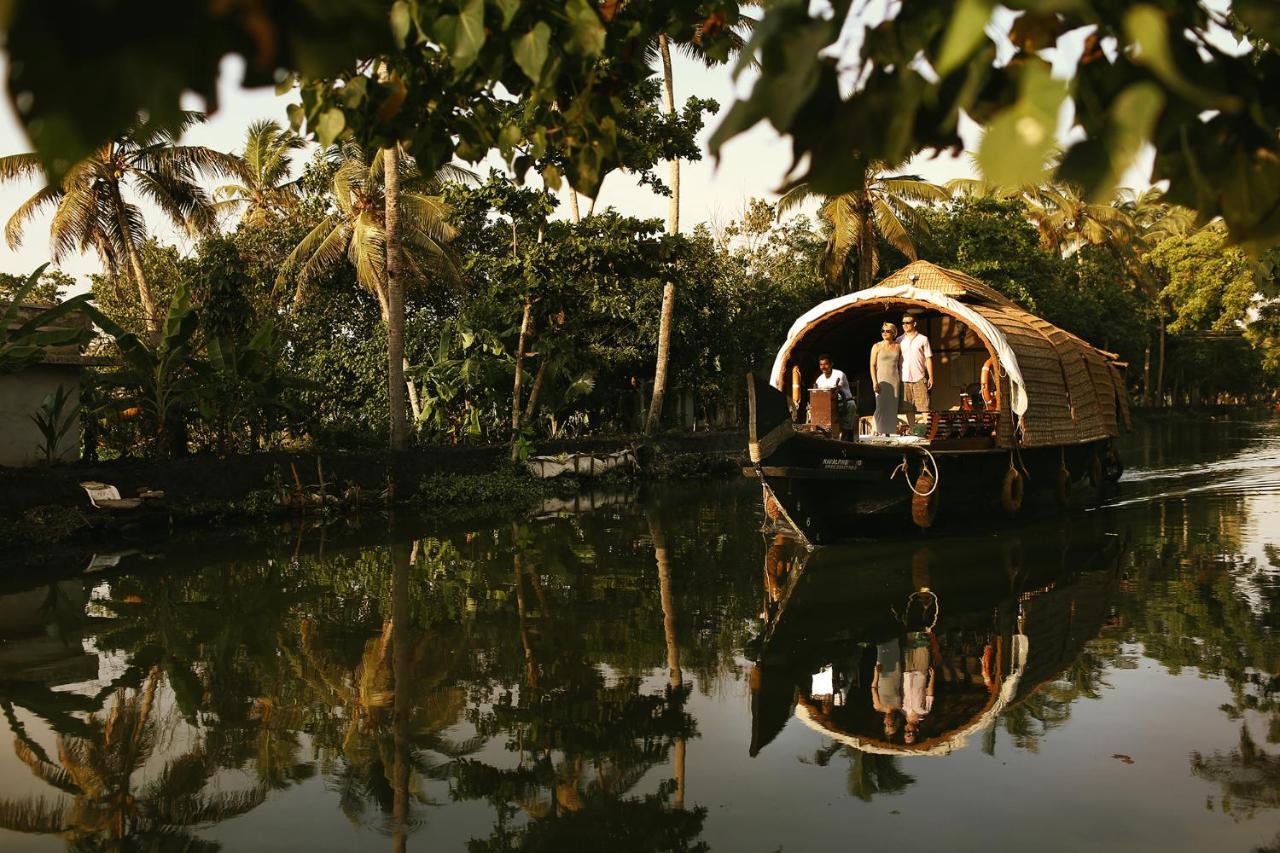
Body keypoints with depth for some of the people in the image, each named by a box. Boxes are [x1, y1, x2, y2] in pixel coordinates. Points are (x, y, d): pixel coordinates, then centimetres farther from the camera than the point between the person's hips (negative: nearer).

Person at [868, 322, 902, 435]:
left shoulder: (898, 347, 9)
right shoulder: (877, 346, 1)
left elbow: (900, 365, 14)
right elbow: (872, 365, -2)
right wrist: (874, 382, -11)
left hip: (894, 380, 3)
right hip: (881, 380, -3)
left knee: (892, 407, 3)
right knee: (881, 406, -9)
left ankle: (889, 431, 10)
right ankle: (877, 430, -4)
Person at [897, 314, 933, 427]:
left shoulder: (923, 339, 4)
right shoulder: (899, 340, 11)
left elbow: (928, 359, 4)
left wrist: (931, 377, -3)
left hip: (920, 379, -3)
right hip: (905, 379, 3)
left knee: (923, 406, -6)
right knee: (908, 408, 5)